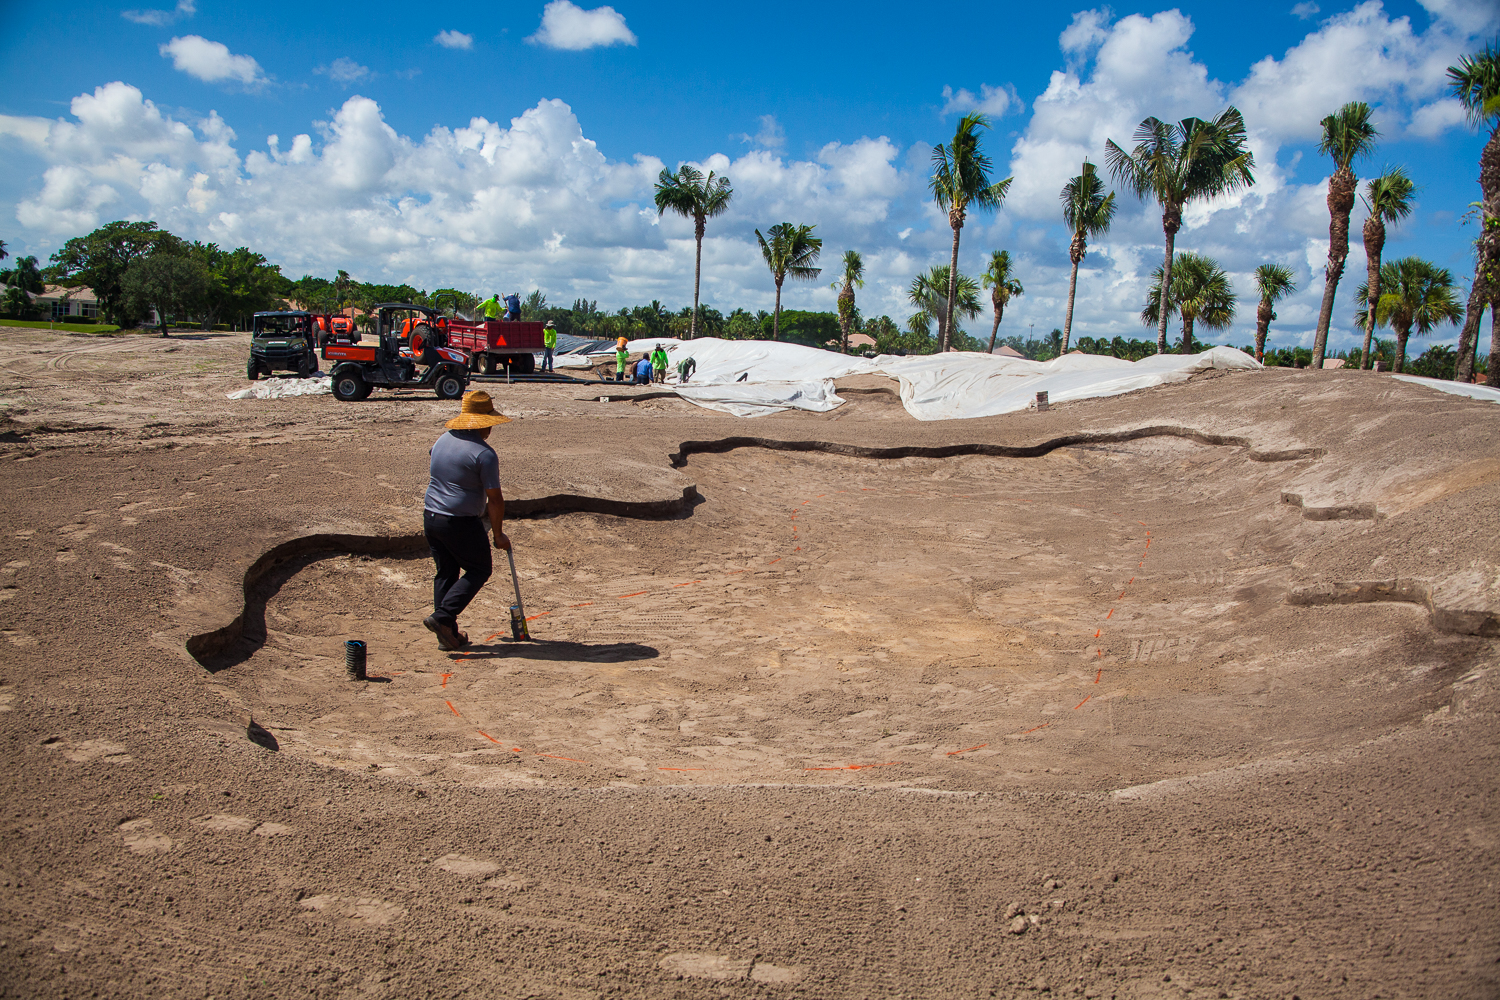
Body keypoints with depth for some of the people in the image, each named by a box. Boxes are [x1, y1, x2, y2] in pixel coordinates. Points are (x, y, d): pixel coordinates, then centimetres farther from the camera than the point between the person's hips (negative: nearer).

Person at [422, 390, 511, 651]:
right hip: (461, 522, -8)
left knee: (445, 572, 15)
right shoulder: (484, 453, -15)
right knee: (480, 569, 8)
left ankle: (448, 634, 18)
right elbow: (494, 499, -14)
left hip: (431, 516, 8)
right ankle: (442, 616, -4)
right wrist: (498, 534, -4)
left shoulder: (442, 441, 9)